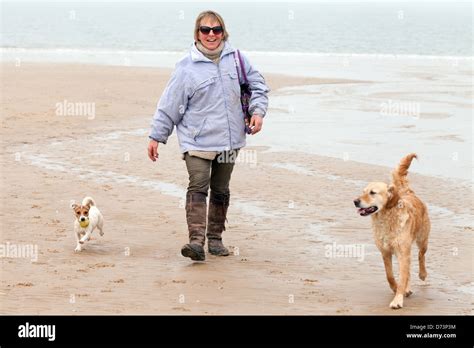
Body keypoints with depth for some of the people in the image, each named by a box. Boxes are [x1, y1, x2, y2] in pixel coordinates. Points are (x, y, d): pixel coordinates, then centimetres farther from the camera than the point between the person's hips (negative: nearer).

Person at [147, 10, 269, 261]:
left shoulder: (236, 59, 4)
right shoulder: (186, 68, -5)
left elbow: (257, 85, 16)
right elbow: (169, 105, -2)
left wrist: (258, 111, 0)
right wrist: (156, 136, -1)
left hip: (229, 139, 4)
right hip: (197, 141, -4)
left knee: (221, 190, 13)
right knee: (198, 187, -17)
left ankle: (215, 238, 25)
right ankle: (196, 240, -25)